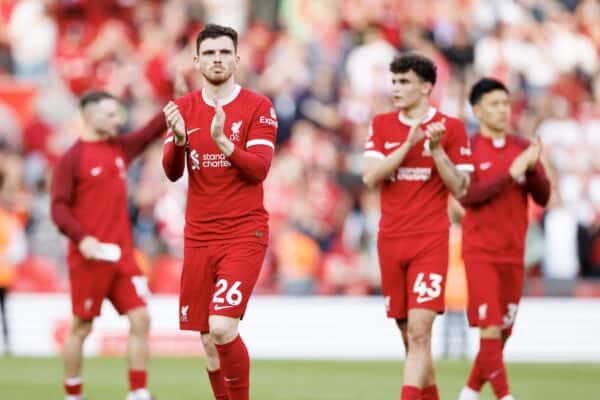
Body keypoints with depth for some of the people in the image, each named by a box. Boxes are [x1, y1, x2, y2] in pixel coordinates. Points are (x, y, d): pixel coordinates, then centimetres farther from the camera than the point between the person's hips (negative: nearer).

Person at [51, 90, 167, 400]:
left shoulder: (120, 148, 13)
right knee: (82, 327, 2)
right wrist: (80, 238, -23)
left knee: (140, 319, -3)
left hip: (122, 255, 6)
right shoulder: (73, 159, -6)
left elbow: (153, 131, 13)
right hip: (90, 256, -6)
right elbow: (59, 207, -10)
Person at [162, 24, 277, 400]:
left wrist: (222, 141, -27)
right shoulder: (184, 108, 7)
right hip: (199, 237, 4)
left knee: (222, 327, -19)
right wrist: (178, 139, -20)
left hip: (244, 233, -4)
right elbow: (172, 172, 0)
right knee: (209, 342, 5)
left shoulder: (258, 107, -3)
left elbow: (259, 168, -12)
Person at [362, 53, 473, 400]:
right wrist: (409, 143, -13)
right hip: (390, 240, 4)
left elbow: (460, 188, -2)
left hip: (431, 241, -4)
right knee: (410, 335, 9)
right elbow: (370, 177, -3)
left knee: (419, 330, -16)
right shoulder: (381, 125, 9)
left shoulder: (451, 127, -1)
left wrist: (436, 149, -15)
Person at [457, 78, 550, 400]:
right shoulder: (468, 149, -3)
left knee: (502, 334, 6)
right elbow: (467, 196, -16)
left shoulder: (523, 148, 9)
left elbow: (543, 197, 5)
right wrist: (510, 174, -21)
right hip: (480, 253, -4)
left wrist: (532, 168, -13)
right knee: (490, 332, -12)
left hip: (513, 253, 4)